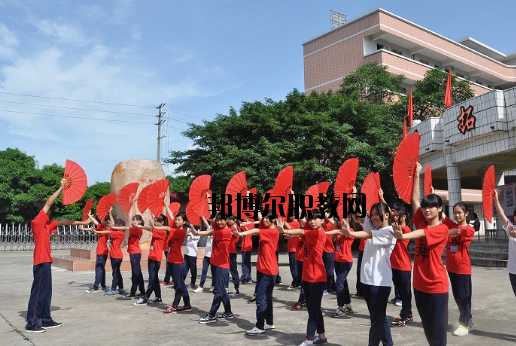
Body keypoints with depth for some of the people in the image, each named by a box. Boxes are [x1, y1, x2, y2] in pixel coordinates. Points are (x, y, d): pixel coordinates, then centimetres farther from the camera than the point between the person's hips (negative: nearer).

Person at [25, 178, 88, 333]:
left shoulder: (46, 224, 13)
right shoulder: (37, 221, -10)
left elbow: (62, 222, 24)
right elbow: (49, 202, -15)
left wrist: (82, 222, 29)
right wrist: (61, 187, -11)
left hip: (45, 262, 9)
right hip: (41, 262, -9)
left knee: (46, 292, 13)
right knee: (38, 293, -5)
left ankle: (46, 320, 20)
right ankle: (31, 324, 0)